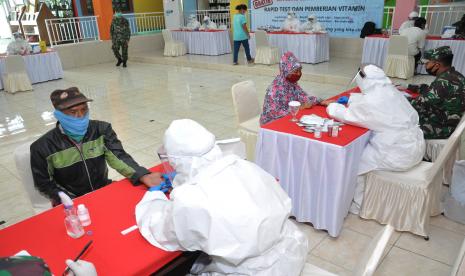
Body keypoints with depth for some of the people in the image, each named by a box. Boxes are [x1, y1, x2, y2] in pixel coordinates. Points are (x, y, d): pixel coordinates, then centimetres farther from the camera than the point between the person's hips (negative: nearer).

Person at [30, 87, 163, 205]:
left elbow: (118, 157, -20)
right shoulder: (43, 147, -13)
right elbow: (44, 184, -3)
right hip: (72, 202, -2)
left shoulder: (102, 129, -9)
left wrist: (143, 176, -39)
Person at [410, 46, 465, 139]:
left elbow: (419, 104, -22)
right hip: (447, 122, 9)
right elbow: (430, 90, 18)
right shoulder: (454, 75, 3)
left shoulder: (443, 82, -26)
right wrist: (408, 86, 17)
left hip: (440, 129, -9)